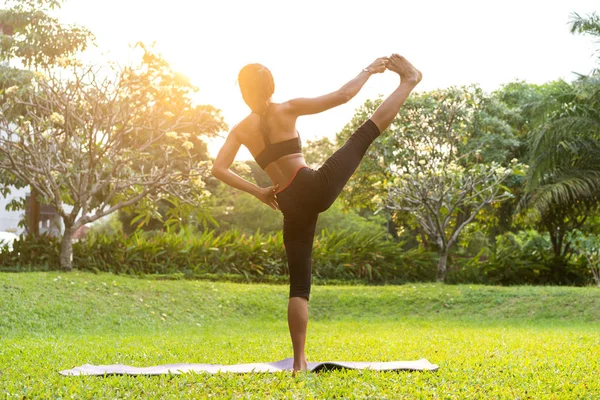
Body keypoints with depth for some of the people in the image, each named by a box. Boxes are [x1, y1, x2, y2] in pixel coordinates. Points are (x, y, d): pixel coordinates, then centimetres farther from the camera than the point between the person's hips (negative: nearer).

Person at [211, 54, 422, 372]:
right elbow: (342, 96, 0)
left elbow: (219, 169, 0)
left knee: (299, 285, 9)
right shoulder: (286, 109, 1)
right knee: (366, 133, 13)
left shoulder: (240, 130, 9)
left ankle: (299, 360, 5)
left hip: (291, 206, 3)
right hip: (316, 188, -3)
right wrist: (368, 71, 15)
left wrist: (258, 192, 6)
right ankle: (409, 80, 27)